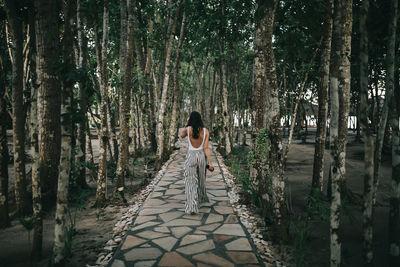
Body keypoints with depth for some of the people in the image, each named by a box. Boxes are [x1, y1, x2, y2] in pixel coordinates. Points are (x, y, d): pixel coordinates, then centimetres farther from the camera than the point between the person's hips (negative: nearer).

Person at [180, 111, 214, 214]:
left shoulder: (188, 129, -9)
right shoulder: (205, 131, -4)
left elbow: (182, 135, 15)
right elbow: (206, 148, -9)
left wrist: (187, 124, 10)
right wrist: (210, 162, -8)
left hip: (191, 156, -3)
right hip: (201, 156, 3)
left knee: (191, 182, 1)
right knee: (201, 179, 24)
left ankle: (192, 207, -7)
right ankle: (201, 198, 46)